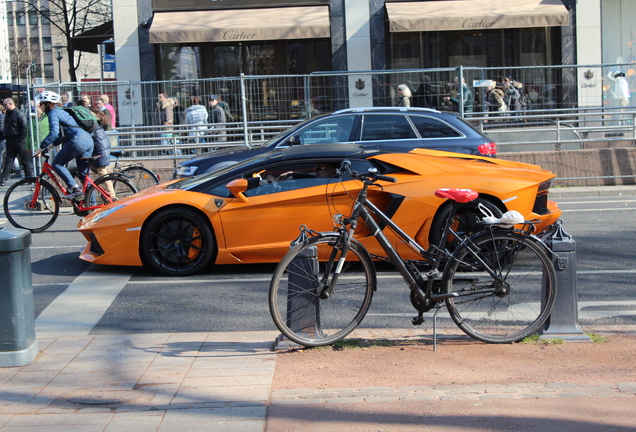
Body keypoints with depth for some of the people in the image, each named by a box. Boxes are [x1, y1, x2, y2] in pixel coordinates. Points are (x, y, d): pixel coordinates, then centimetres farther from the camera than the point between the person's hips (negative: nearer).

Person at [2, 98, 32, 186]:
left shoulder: (19, 114, -10)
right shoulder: (7, 114, 13)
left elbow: (24, 127, -13)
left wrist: (21, 139, -16)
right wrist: (5, 137, 11)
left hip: (18, 141, -7)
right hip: (9, 141, 7)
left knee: (24, 160, 2)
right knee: (8, 160, 2)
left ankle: (29, 177, 11)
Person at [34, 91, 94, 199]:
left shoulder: (53, 113, -2)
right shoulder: (60, 111, 26)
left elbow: (53, 133, -18)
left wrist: (41, 148, -14)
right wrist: (49, 146, 26)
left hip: (78, 140, -9)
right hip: (89, 140, 9)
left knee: (56, 164, 0)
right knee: (84, 175, 12)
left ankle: (74, 188, -11)